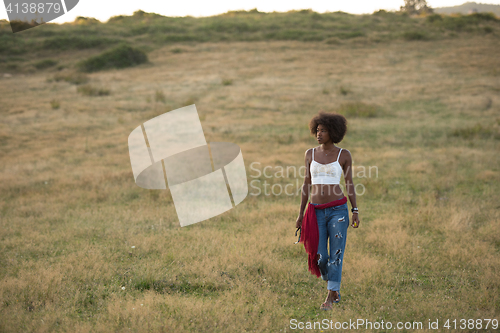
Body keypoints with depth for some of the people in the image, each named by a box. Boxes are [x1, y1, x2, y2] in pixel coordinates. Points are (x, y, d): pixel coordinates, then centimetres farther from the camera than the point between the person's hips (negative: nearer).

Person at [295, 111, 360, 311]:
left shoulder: (344, 155, -1)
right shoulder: (310, 154, 7)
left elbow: (349, 184, 2)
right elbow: (307, 184, 10)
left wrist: (355, 211, -5)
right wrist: (301, 214, 7)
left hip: (337, 210, -3)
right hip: (316, 212, 3)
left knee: (336, 255, -6)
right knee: (320, 257, 1)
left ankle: (330, 298, 0)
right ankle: (334, 286, 28)